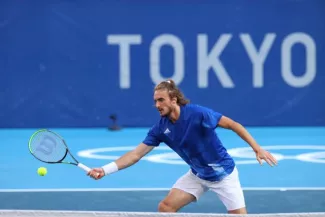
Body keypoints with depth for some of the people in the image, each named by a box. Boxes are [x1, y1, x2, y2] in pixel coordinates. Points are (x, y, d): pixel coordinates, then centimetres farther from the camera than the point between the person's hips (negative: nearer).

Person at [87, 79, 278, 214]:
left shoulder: (197, 113, -26)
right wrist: (105, 170, -19)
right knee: (165, 207, -5)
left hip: (224, 173, -5)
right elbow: (136, 154, -9)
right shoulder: (161, 129, -11)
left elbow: (233, 125, -21)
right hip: (198, 175, 5)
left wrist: (257, 149, -27)